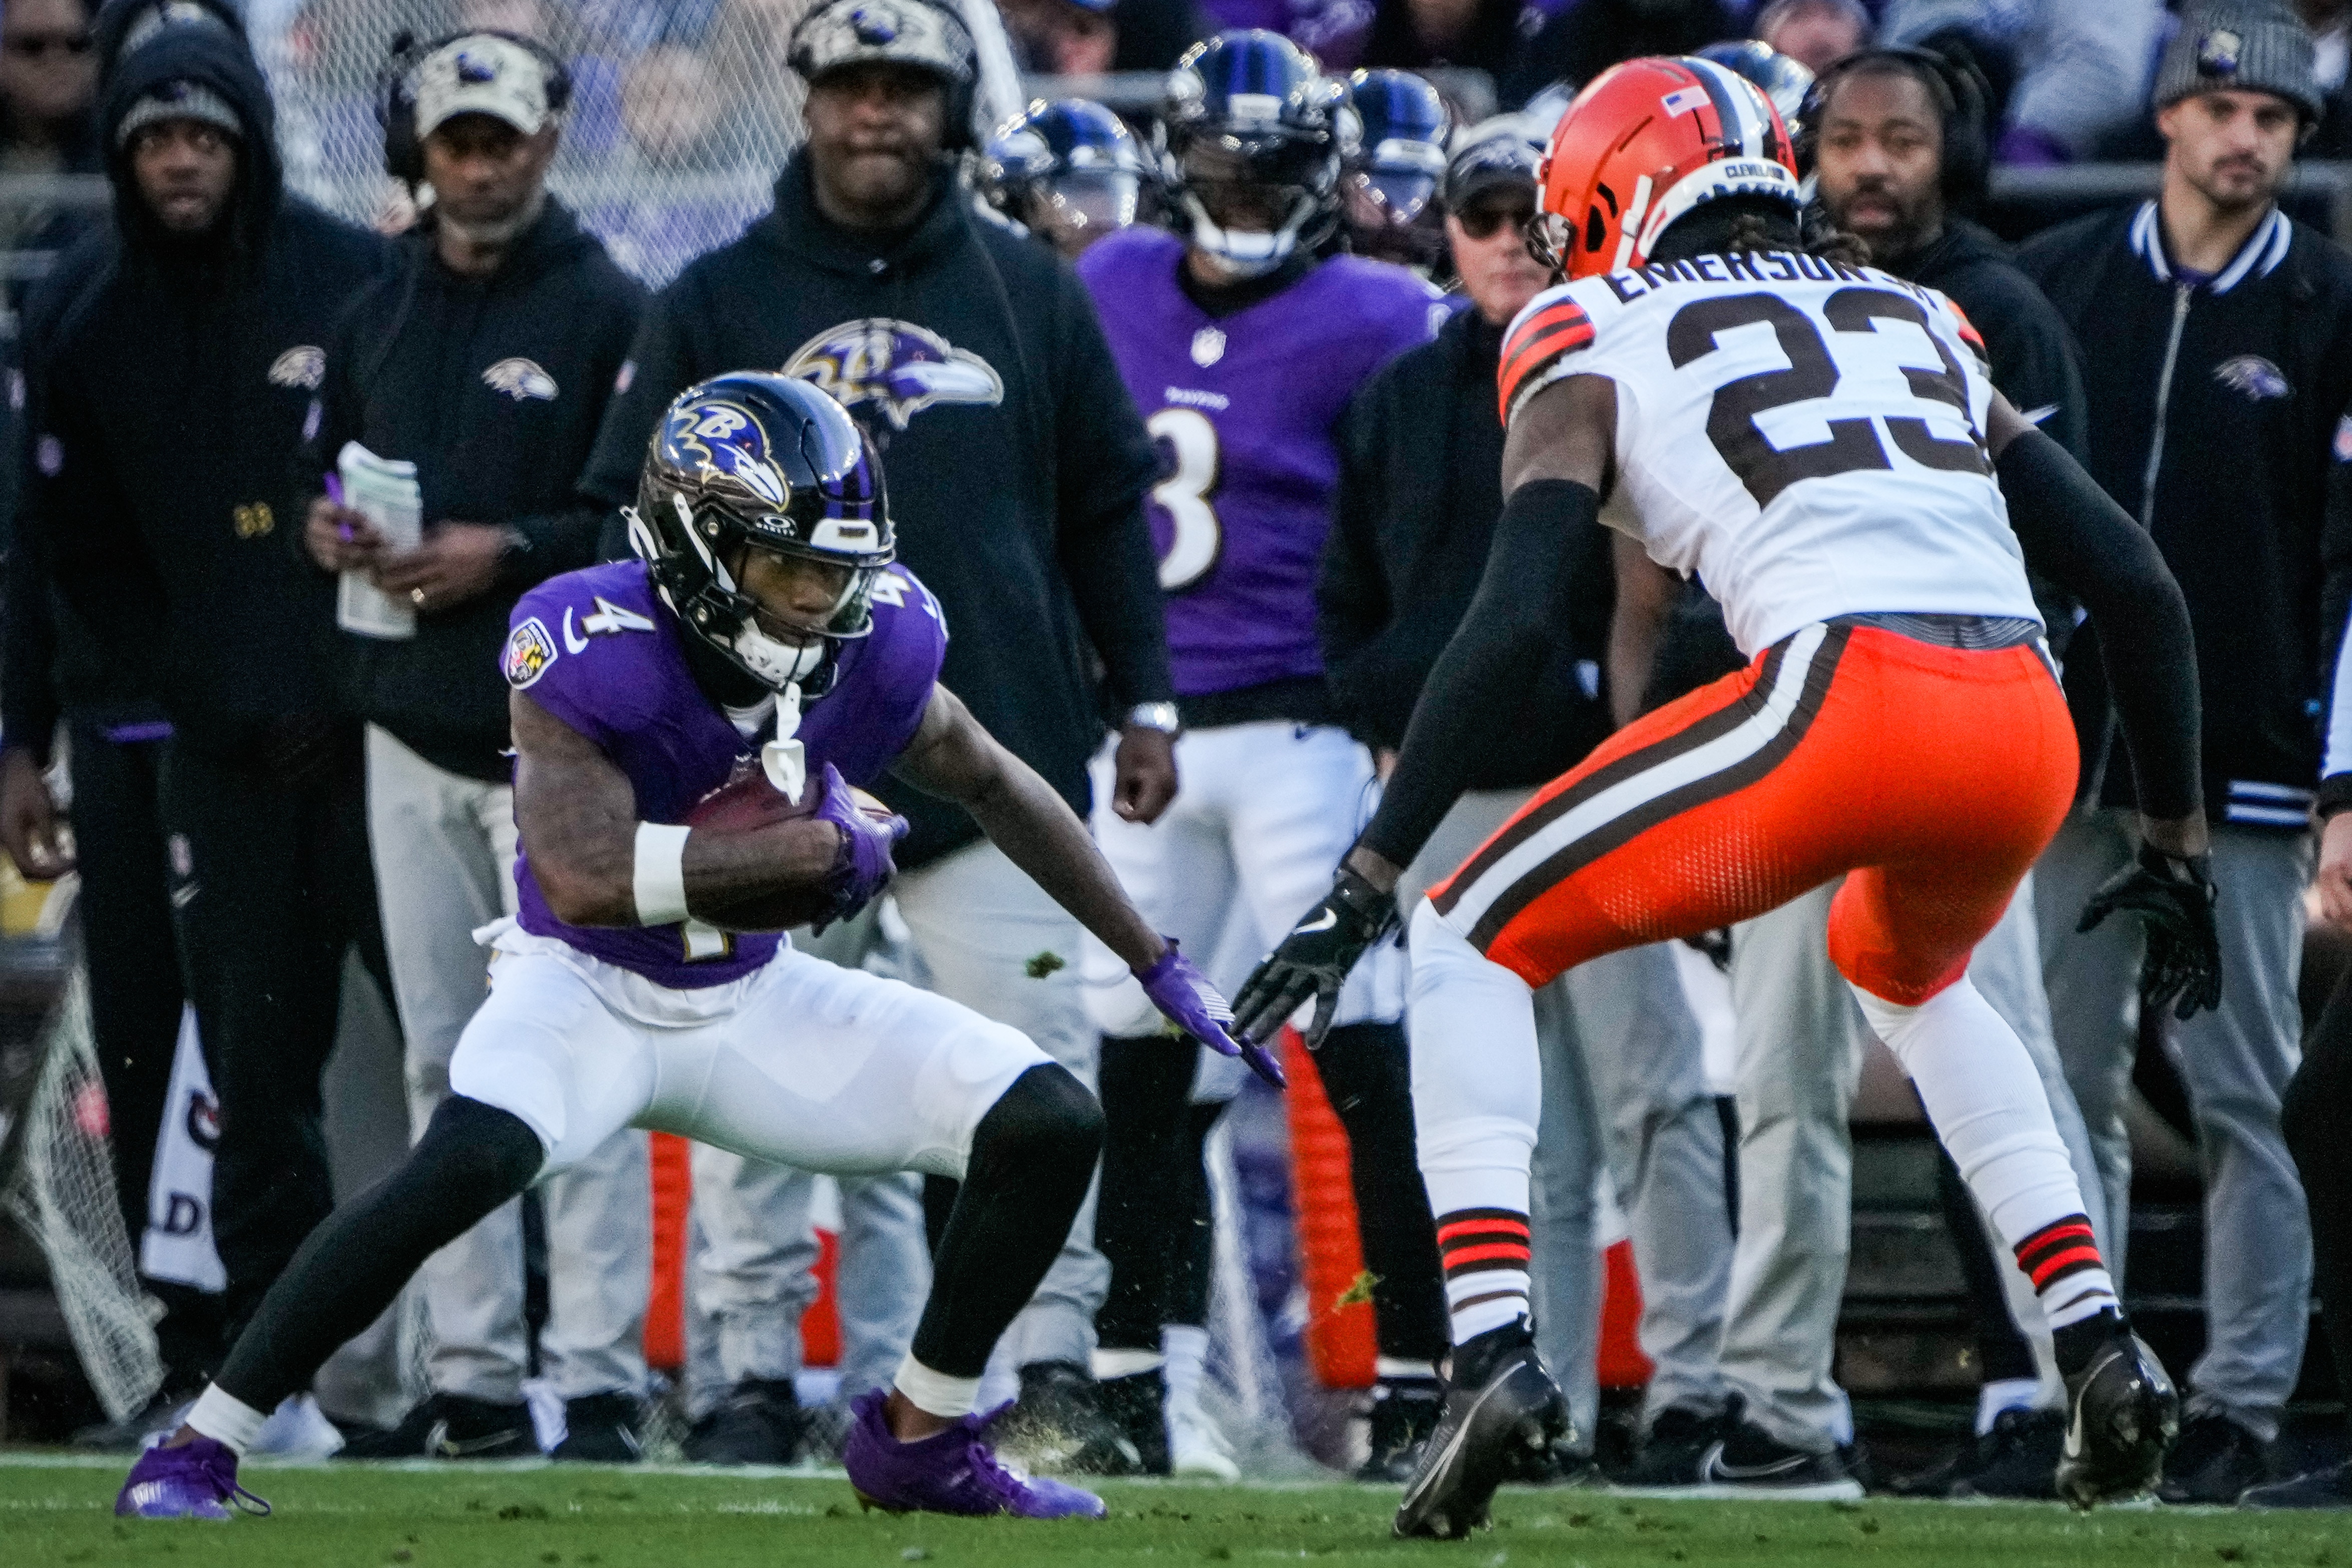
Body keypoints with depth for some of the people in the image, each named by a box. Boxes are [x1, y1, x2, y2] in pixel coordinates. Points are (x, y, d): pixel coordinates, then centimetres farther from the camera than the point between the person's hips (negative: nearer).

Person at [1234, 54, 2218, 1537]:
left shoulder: (1597, 340, 16)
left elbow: (1513, 624, 1)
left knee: (1478, 940, 13)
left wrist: (1369, 884, 1)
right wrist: (2177, 844, 35)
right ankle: (2101, 1346, 23)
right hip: (2029, 730, 5)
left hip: (1844, 699, -5)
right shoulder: (1919, 322, 31)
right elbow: (2136, 582, 26)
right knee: (1911, 971, 37)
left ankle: (1495, 1347, -7)